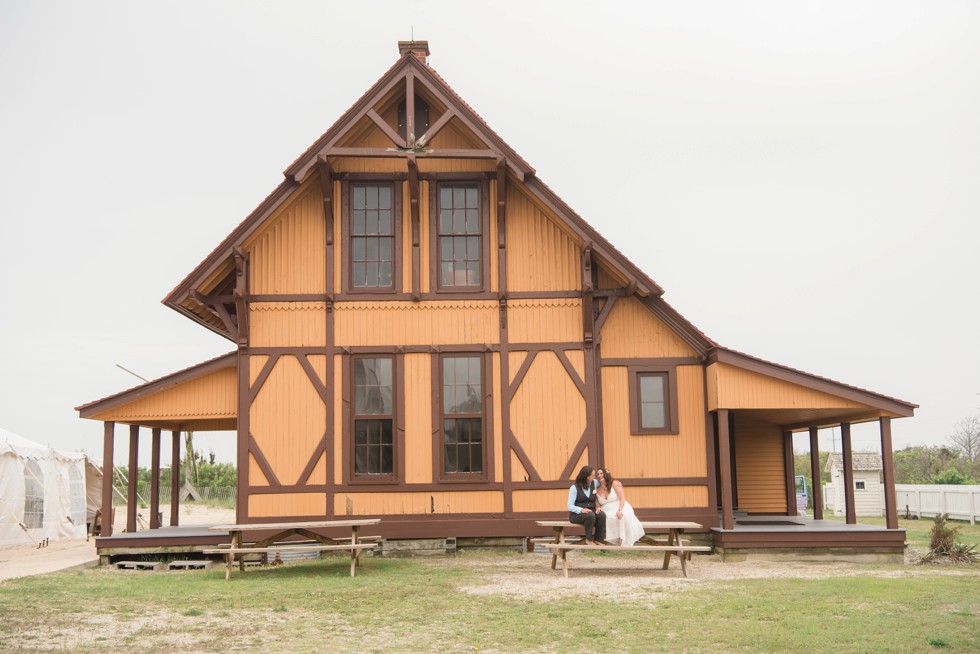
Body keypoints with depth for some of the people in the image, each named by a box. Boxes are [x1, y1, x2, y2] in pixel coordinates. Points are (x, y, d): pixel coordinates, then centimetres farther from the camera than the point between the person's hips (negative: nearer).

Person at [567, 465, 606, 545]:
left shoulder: (594, 483, 7)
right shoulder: (574, 488, -5)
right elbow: (570, 506, -8)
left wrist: (597, 506, 3)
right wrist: (581, 510, -29)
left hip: (591, 511, 4)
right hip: (576, 514, -4)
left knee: (602, 515, -28)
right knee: (590, 515, -36)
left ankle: (598, 540, -18)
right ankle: (589, 540, -19)